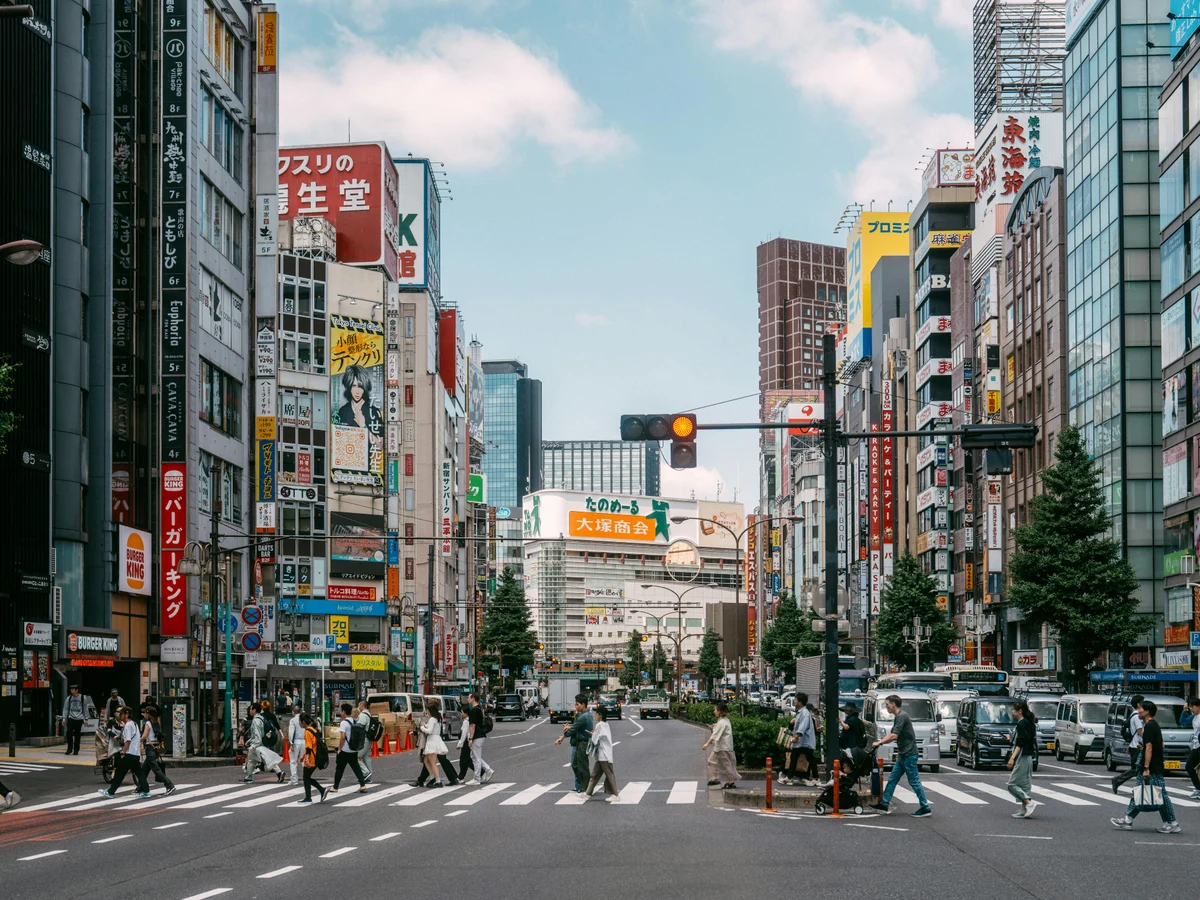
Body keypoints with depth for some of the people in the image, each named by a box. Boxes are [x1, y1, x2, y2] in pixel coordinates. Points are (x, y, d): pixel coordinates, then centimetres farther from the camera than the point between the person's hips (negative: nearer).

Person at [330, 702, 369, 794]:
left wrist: (339, 749, -13)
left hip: (345, 751, -6)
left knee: (339, 769, 6)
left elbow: (342, 736, -20)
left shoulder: (344, 722, -13)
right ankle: (362, 785, -2)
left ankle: (335, 787, 14)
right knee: (356, 768, 9)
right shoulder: (354, 722, 8)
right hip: (354, 750, 6)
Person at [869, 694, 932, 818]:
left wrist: (880, 742, -12)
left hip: (909, 755, -10)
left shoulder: (902, 716, -17)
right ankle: (884, 805, 15)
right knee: (892, 779, 11)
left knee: (914, 781, -5)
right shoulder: (897, 717, 14)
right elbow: (892, 735, 22)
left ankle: (925, 808, 1)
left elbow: (894, 736, -23)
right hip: (903, 755, 10)